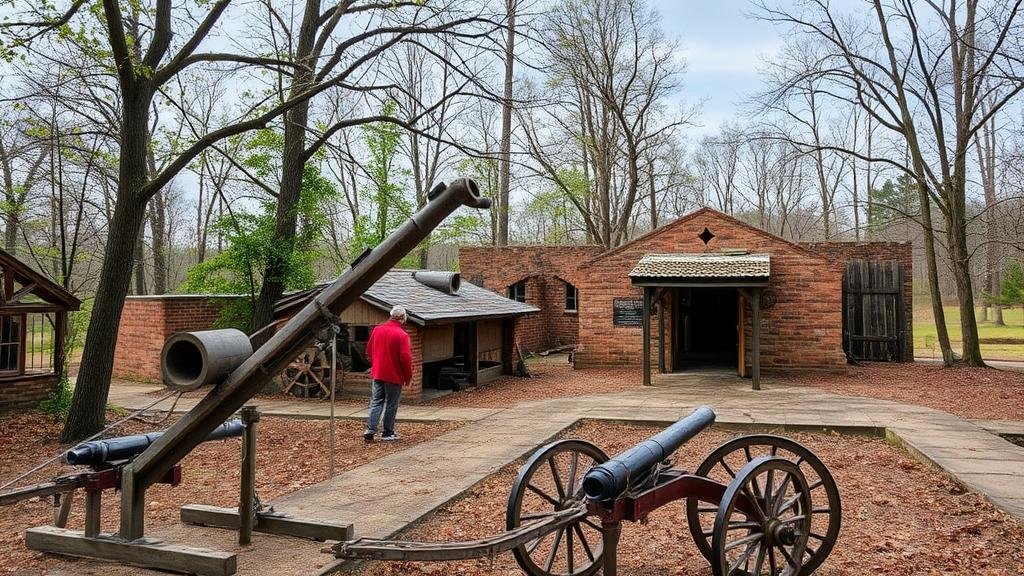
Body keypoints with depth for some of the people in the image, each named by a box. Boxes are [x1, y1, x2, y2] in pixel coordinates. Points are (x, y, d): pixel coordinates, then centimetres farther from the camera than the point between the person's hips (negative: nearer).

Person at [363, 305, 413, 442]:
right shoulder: (402, 335, -16)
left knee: (376, 402, 12)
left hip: (377, 373, 5)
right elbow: (405, 358, -17)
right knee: (391, 405, 7)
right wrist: (408, 376, -3)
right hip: (394, 376, -5)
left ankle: (370, 430, 2)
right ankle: (388, 433, 13)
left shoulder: (377, 329, 2)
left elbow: (369, 350, 10)